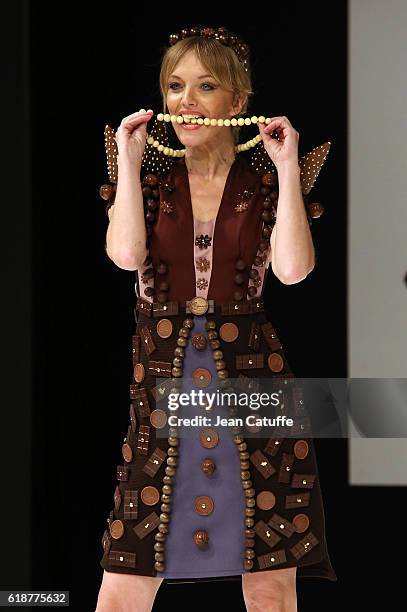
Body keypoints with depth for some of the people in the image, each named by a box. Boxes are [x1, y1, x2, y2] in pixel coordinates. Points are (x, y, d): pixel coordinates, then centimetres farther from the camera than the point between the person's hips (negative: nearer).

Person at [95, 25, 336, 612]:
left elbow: (293, 268, -11)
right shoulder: (147, 176, 9)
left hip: (252, 372, 0)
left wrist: (287, 167, -9)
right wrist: (129, 161, -7)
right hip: (161, 379, 0)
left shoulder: (266, 180, 6)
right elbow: (126, 254, -11)